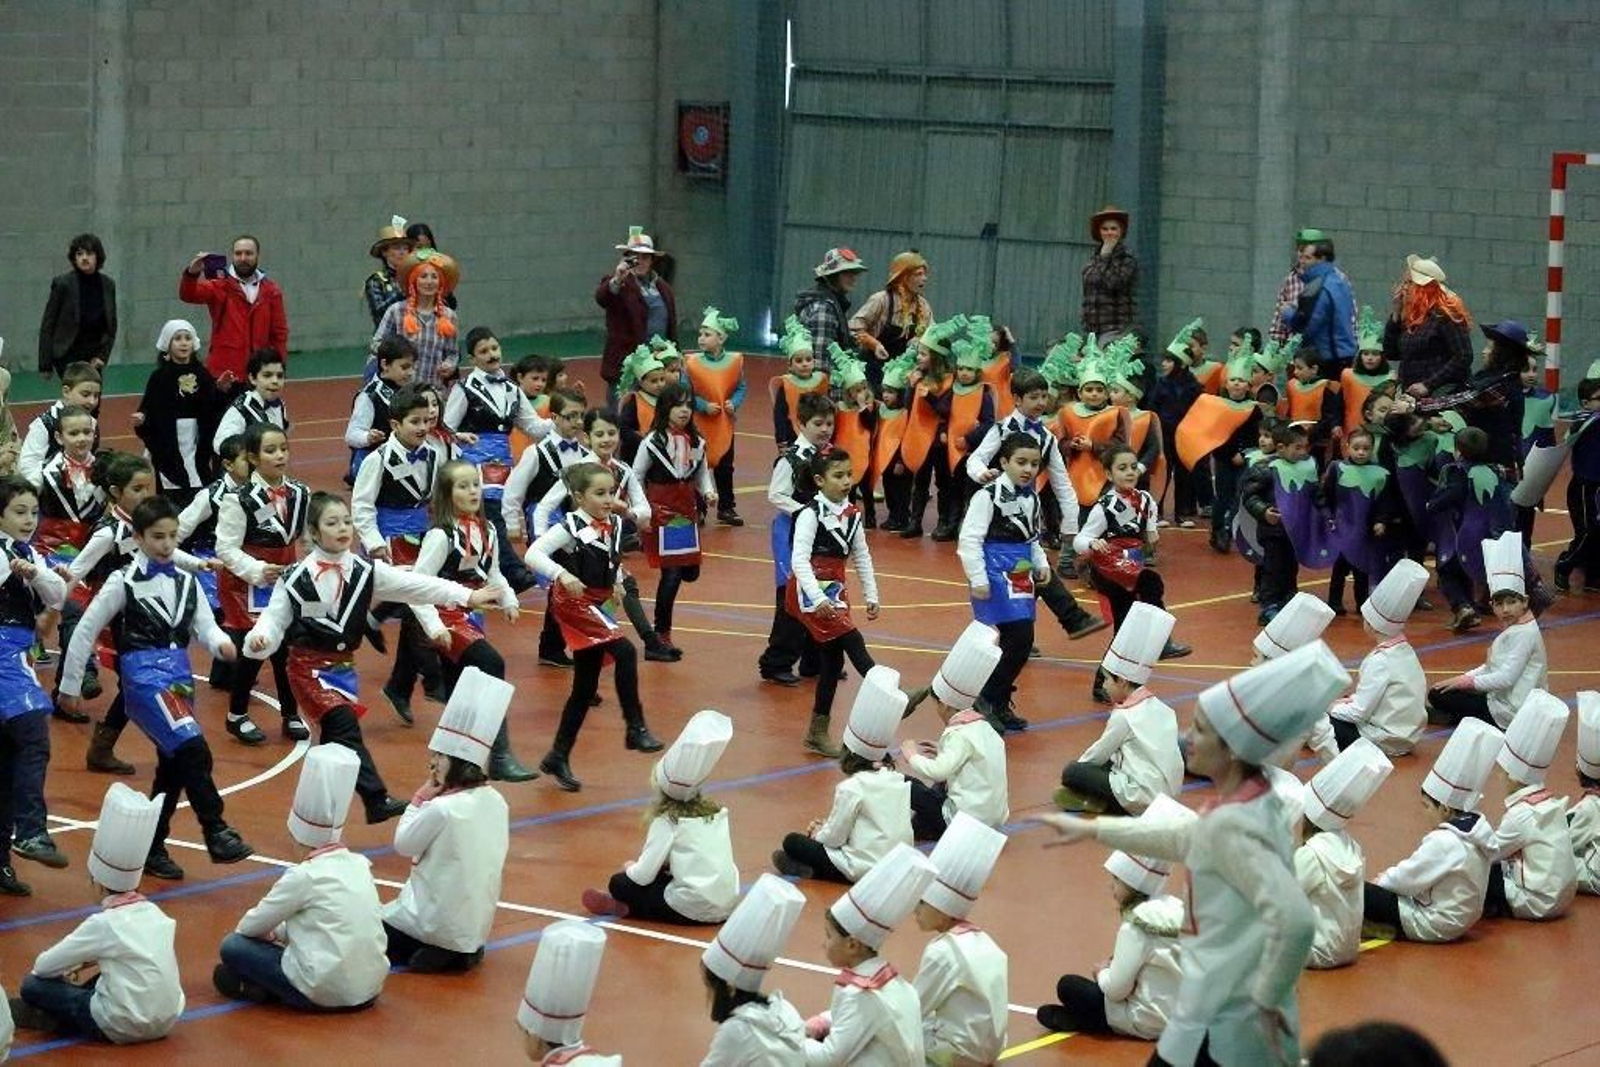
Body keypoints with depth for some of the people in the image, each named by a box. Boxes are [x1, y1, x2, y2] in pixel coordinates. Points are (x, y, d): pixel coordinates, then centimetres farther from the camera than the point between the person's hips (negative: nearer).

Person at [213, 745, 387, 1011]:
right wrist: (278, 931, 19)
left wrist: (268, 931, 22)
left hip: (326, 993, -6)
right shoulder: (359, 865, 9)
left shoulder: (304, 876, -11)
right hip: (370, 989, 6)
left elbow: (251, 926, 0)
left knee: (233, 946, 4)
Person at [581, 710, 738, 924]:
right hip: (727, 905, 6)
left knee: (620, 883, 10)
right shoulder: (716, 811, 8)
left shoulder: (668, 821, -7)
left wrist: (630, 868, 11)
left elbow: (643, 875, -10)